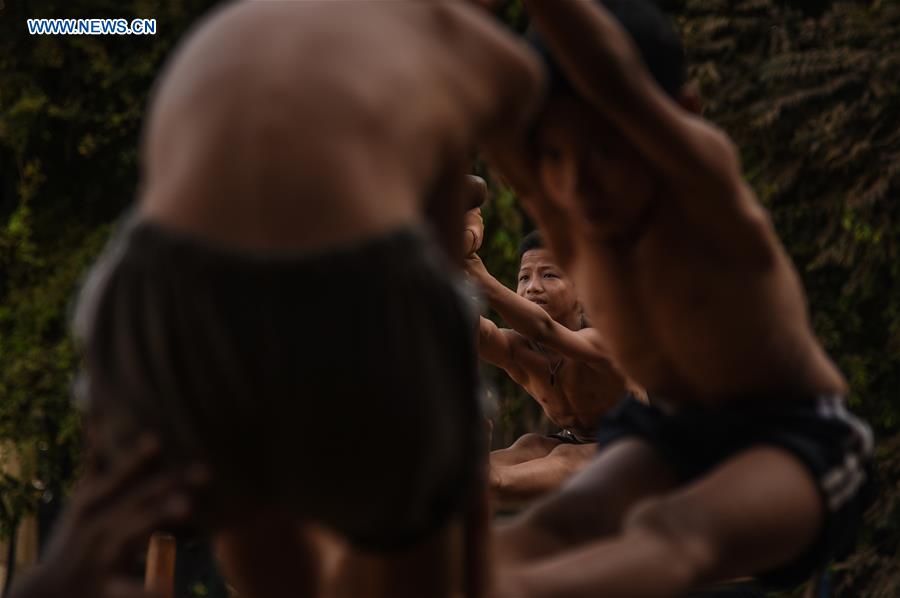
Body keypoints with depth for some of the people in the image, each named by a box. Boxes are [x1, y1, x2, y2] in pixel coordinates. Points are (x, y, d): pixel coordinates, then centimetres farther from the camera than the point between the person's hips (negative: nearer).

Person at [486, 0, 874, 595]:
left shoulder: (704, 187, -25)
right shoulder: (560, 210, -10)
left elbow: (616, 83, -45)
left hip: (796, 445, -6)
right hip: (672, 438, 6)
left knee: (672, 534, -38)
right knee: (557, 528, -28)